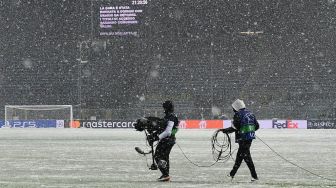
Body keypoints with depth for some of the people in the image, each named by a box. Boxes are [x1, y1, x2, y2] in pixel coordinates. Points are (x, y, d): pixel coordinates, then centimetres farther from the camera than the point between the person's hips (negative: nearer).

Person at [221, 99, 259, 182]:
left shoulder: (238, 115, -12)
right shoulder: (250, 113, 12)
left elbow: (234, 128, -15)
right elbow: (257, 126, 14)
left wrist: (225, 130, -1)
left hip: (243, 138, -9)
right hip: (251, 137, 9)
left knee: (246, 156, -5)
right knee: (239, 155, 19)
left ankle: (254, 176, -8)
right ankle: (232, 174, 31)